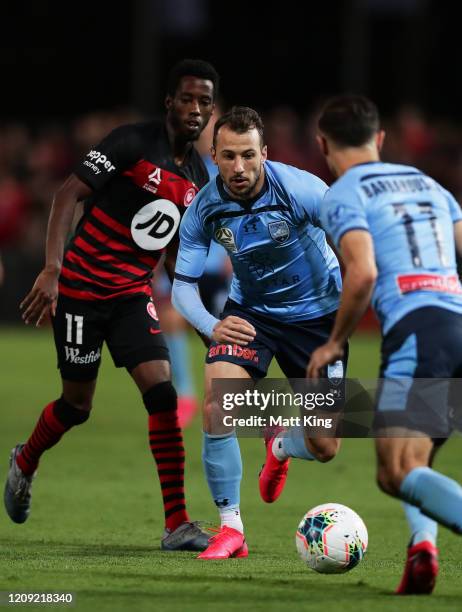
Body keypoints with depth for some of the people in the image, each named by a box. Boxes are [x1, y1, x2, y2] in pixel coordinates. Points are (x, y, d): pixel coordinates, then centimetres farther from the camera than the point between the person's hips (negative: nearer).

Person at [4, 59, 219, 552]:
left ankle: (177, 525, -14)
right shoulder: (132, 143, -14)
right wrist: (52, 269, -28)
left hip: (133, 293, 5)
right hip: (81, 287, -5)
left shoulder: (198, 178, 7)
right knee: (77, 403, 6)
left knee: (162, 391, -14)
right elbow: (67, 195, -19)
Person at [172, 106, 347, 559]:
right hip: (249, 313, 1)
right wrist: (212, 326, -27)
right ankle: (230, 527, -10)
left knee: (325, 448, -1)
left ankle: (280, 446, 38)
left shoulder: (301, 190, -26)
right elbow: (183, 286, -8)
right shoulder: (203, 211, -16)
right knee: (216, 405, -24)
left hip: (316, 314, -1)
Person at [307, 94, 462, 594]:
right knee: (396, 470, 16)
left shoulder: (343, 195, 4)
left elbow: (362, 273, -10)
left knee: (400, 472, -15)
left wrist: (335, 342, 2)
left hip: (415, 330, -7)